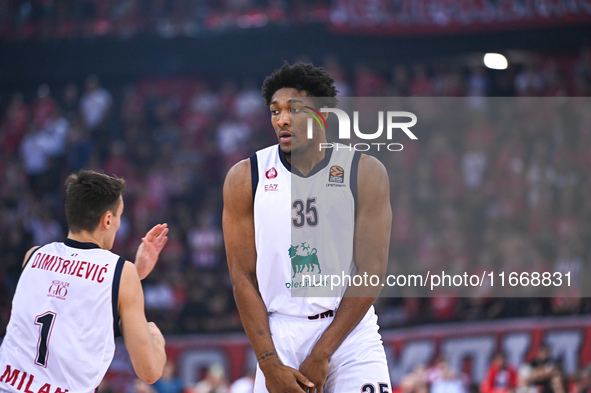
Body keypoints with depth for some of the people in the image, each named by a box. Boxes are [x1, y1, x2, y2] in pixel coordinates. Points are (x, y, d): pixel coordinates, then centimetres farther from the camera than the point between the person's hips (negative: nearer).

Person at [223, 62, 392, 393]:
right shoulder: (245, 177, 1)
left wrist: (321, 357, -11)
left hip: (349, 331, -1)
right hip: (280, 334, 1)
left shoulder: (366, 173, -3)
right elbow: (244, 277, -1)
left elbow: (371, 271, -6)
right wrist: (269, 363, -9)